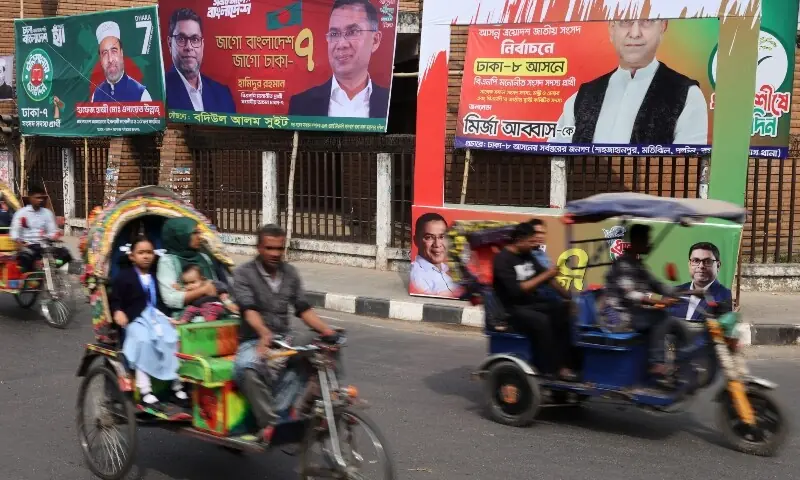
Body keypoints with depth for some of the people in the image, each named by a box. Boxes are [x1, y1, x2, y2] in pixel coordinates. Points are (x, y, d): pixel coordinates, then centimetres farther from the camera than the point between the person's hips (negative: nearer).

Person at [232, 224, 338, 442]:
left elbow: (304, 309, 5)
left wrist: (326, 330, -13)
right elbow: (249, 309, -19)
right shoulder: (244, 273, -4)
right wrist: (264, 333, -39)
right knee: (247, 368, -38)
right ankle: (269, 423, -25)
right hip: (254, 340, -5)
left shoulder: (290, 273, 11)